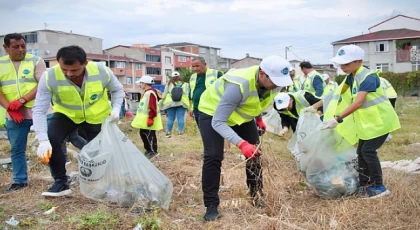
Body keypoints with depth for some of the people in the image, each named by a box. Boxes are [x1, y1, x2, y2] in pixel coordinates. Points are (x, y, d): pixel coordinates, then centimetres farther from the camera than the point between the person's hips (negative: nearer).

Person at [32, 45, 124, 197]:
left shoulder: (102, 71, -28)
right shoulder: (49, 77, -32)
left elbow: (117, 89, -7)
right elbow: (39, 110, -31)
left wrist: (116, 109, -25)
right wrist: (43, 140, -42)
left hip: (97, 116, 1)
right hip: (66, 114, 0)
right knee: (51, 140, -24)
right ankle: (61, 182, -5)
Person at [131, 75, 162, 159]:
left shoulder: (150, 93, -21)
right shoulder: (146, 92, 13)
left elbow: (153, 107, -25)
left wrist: (151, 118, -26)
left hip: (148, 119, -11)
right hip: (144, 118, 11)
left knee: (150, 135, -4)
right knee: (143, 133, 16)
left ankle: (153, 151, 6)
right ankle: (148, 150, 26)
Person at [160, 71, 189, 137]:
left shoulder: (169, 84, 5)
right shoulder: (185, 84, 6)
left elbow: (165, 94, 4)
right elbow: (187, 94, 1)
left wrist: (161, 102, 12)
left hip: (170, 103, 1)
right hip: (181, 103, 0)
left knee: (170, 118, 5)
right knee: (181, 118, -2)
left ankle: (168, 132, 9)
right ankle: (180, 131, -8)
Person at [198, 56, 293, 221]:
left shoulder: (273, 82, -21)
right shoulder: (238, 86, -43)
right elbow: (218, 122, -41)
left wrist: (258, 118, -3)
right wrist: (241, 144, -50)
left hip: (241, 113, 6)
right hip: (212, 112, -6)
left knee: (254, 153, 3)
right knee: (213, 156, -16)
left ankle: (257, 196, 19)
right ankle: (211, 205, -3)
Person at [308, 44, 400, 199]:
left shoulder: (367, 77, -25)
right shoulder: (351, 78, 3)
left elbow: (358, 102, -37)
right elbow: (336, 95, 9)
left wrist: (338, 119, -44)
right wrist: (314, 106, 4)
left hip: (380, 121, -9)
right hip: (367, 122, 9)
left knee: (368, 151, -12)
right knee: (362, 152, 10)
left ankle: (379, 187, 1)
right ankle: (364, 185, 21)